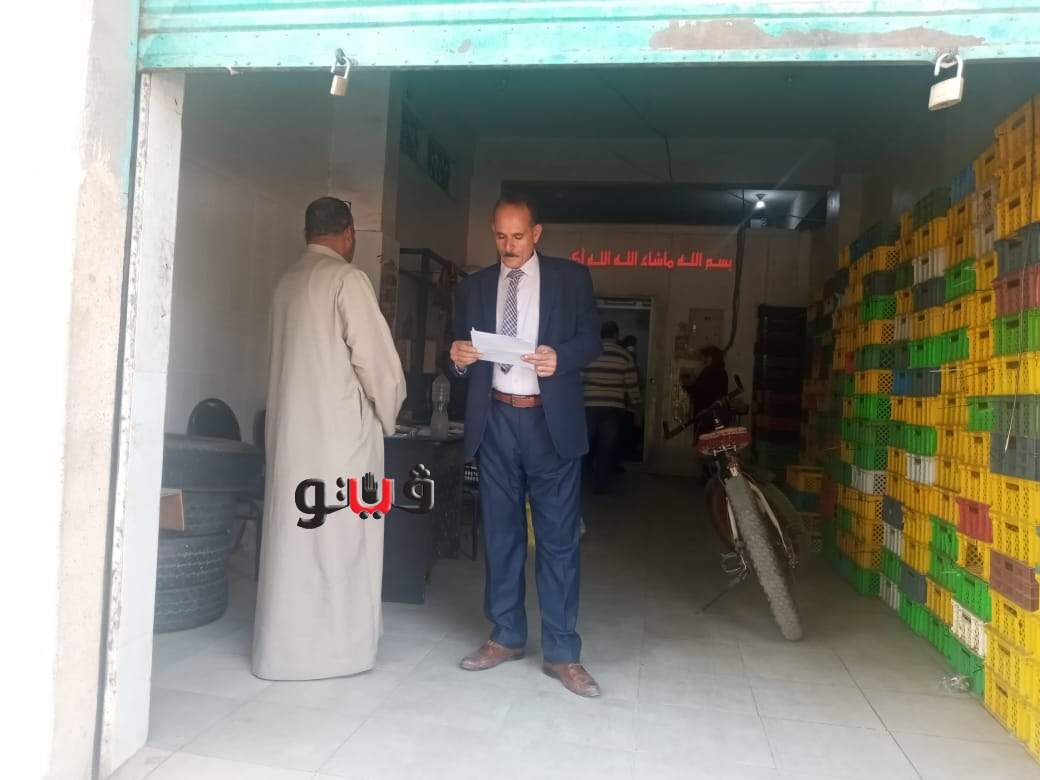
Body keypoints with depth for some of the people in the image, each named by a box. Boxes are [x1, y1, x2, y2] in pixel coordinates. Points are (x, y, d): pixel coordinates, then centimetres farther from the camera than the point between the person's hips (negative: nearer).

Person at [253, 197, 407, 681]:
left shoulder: (288, 281, 12)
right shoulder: (347, 278, -9)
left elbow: (300, 356, 11)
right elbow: (375, 356, -12)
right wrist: (387, 412, 3)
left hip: (289, 424, 7)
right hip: (340, 425, -7)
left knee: (292, 529, 11)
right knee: (340, 534, 1)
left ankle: (286, 645, 20)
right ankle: (337, 645, 10)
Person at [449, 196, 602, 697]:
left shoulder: (571, 277, 5)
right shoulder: (474, 287, 12)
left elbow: (591, 340, 1)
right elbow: (461, 356, 11)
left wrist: (560, 356, -19)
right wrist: (459, 357, -12)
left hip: (550, 420, -3)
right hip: (495, 419, 3)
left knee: (558, 536, -1)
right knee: (501, 533, 10)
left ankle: (562, 653, 8)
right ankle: (506, 637, 24)